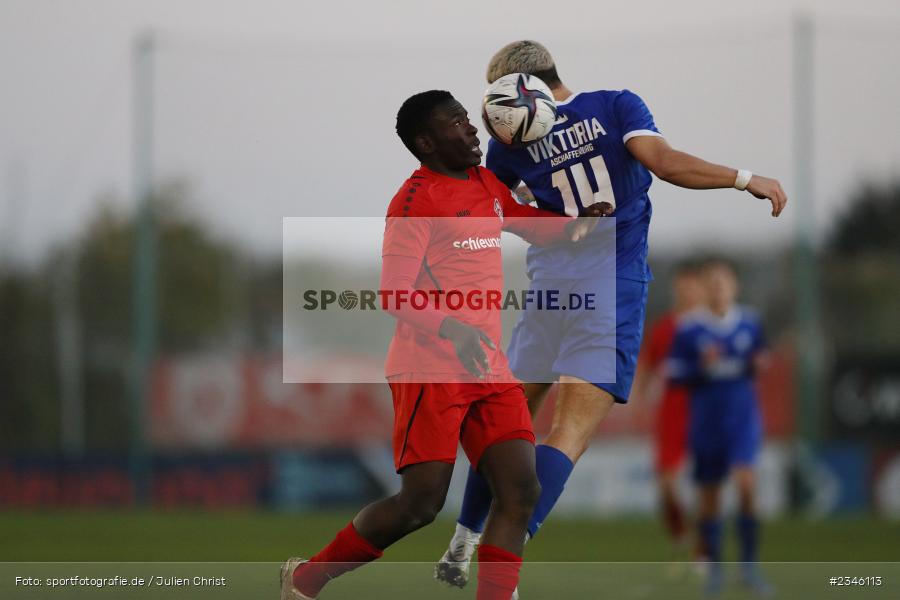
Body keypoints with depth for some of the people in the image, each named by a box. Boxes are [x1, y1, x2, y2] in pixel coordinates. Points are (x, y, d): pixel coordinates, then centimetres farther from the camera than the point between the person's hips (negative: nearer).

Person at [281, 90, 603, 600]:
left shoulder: (488, 185, 14)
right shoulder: (416, 199, -10)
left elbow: (539, 227, 33)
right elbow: (395, 295, -16)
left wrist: (581, 221, 13)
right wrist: (452, 328, -31)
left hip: (489, 367, 8)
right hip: (431, 367, -8)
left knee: (521, 490, -7)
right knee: (421, 503, -9)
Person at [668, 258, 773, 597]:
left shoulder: (749, 324, 3)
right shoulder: (688, 328, -4)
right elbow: (674, 375, -3)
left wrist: (759, 365, -5)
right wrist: (703, 367, -19)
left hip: (743, 417, 0)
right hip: (705, 419, 0)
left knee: (745, 482, -19)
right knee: (708, 496, 7)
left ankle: (749, 565, -8)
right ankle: (714, 568, 24)